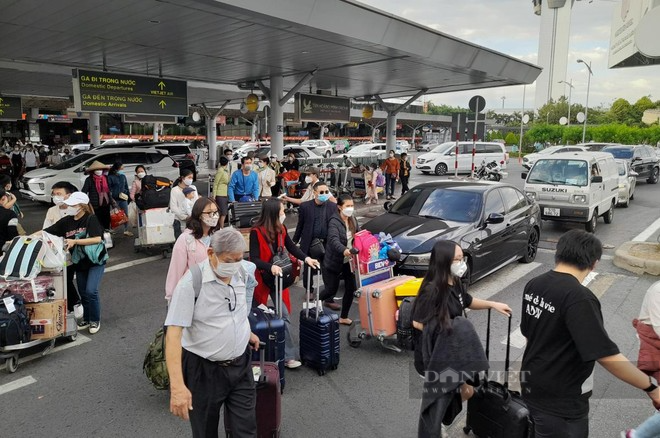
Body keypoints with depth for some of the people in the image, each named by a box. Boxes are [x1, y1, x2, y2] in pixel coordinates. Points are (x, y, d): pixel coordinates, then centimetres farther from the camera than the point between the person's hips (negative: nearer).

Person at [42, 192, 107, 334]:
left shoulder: (91, 219, -16)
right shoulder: (66, 221, -1)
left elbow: (98, 239, -25)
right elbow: (45, 232, -1)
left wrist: (75, 241, -29)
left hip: (95, 261, -5)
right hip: (79, 262, 5)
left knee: (91, 291, -14)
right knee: (83, 293, 12)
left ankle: (95, 320, 6)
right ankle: (86, 319, 31)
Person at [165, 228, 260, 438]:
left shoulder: (240, 273, -3)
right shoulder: (191, 283, -22)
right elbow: (173, 334, -25)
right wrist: (177, 386, -32)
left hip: (241, 365, 4)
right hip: (204, 370, -4)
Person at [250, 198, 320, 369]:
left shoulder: (281, 229, -2)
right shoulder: (256, 232, -19)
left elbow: (292, 248, 6)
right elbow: (254, 259, -22)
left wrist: (306, 258, -10)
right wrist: (270, 267, -39)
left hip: (278, 278, 5)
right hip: (262, 279, -5)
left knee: (284, 316, 0)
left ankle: (288, 356, 6)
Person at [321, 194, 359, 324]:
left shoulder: (353, 220, 4)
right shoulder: (334, 222, -19)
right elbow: (334, 240, -36)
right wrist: (344, 250, -54)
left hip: (349, 261, 6)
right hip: (333, 262, -6)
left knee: (351, 289, 4)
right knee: (332, 289, 3)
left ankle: (344, 317, 20)